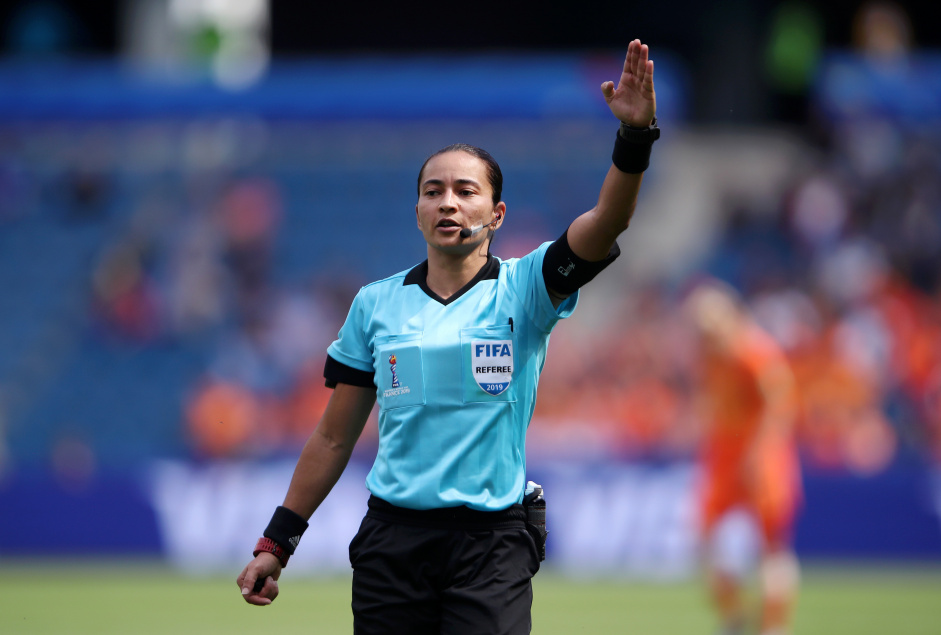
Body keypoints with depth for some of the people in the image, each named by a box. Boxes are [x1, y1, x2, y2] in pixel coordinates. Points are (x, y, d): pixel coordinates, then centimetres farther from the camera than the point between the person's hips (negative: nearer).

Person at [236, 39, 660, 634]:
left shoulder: (523, 289, 1)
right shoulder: (375, 304, 8)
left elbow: (606, 222, -17)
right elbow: (334, 439, 13)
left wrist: (635, 135, -33)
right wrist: (277, 542, 11)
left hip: (491, 544, -2)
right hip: (392, 537, 2)